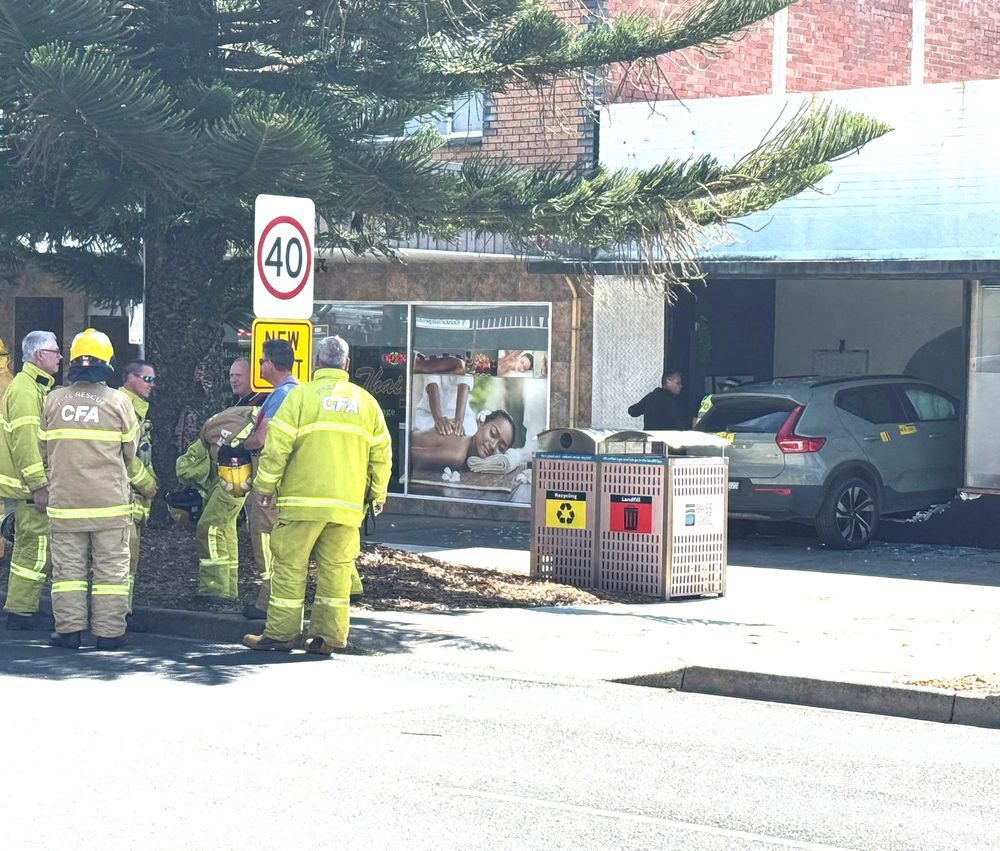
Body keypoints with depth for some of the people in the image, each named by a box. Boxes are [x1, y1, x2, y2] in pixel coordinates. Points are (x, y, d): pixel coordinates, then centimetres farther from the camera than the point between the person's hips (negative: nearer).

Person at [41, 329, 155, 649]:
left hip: (65, 501, 2)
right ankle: (109, 631, 3)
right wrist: (147, 485, 22)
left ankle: (68, 629, 4)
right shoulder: (118, 401, -3)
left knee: (68, 566, 7)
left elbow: (43, 450, 9)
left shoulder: (54, 400, 3)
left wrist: (43, 486, 24)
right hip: (109, 502, -2)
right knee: (111, 568, 4)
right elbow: (130, 454, 4)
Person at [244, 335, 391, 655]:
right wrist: (378, 494, 23)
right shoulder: (366, 401, 10)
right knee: (336, 569, 7)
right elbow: (381, 453, 13)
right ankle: (330, 635, 6)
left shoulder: (302, 394, -2)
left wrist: (265, 485, 2)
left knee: (289, 566, 3)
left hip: (303, 499, -3)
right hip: (348, 504, 3)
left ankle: (281, 632, 4)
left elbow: (278, 446, -7)